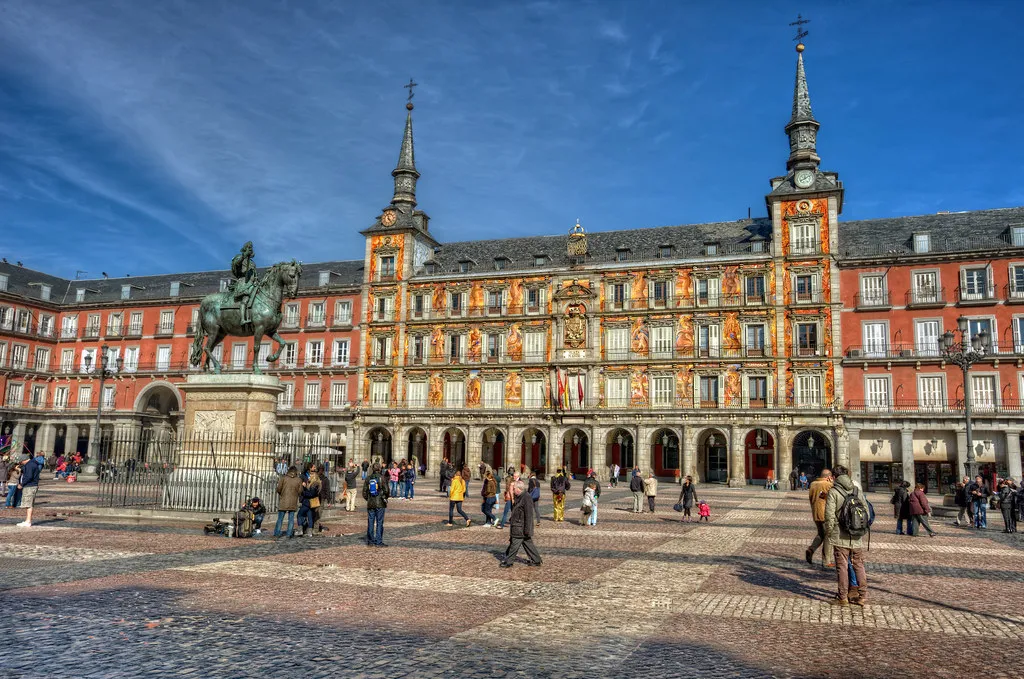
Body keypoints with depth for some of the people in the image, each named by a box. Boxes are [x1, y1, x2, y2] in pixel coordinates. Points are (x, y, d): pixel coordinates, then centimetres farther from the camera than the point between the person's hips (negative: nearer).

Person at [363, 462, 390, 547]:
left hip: (370, 504, 4)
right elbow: (386, 490, -10)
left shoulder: (368, 478, 2)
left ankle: (370, 541, 15)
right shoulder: (381, 478, -9)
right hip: (380, 504, -4)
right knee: (379, 522, 1)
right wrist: (385, 498, 8)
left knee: (370, 522, 10)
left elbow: (364, 492, 4)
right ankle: (378, 542, 1)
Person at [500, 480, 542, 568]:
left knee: (514, 545, -1)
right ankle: (536, 560, 21)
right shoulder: (519, 497, 11)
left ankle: (508, 562, 8)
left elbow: (529, 515, -22)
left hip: (521, 528, -10)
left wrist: (527, 530, -21)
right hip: (517, 526, 10)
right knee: (528, 544, 14)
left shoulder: (526, 498, -21)